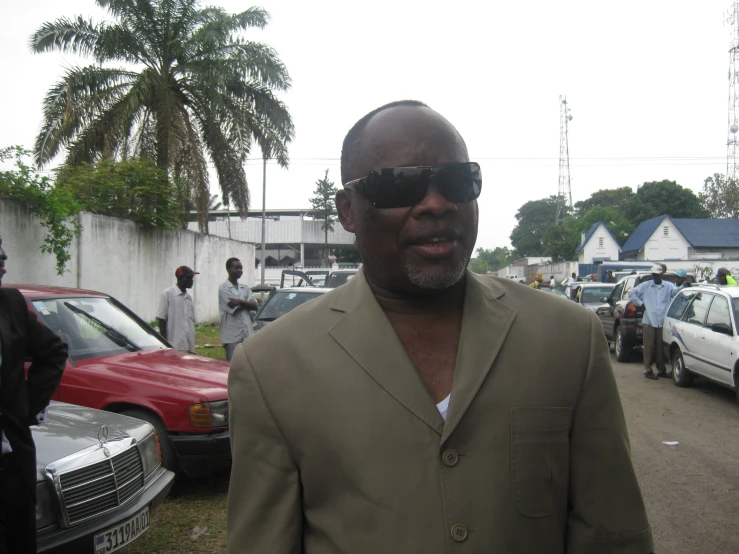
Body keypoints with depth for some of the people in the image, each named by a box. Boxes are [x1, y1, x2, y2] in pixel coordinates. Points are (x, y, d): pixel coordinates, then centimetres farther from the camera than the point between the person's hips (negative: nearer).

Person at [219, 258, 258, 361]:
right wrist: (246, 303, 2)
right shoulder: (224, 287, -3)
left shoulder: (245, 288, 16)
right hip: (232, 334, -6)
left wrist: (240, 302, -11)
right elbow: (233, 306, -13)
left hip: (247, 334, 6)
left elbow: (254, 305, 4)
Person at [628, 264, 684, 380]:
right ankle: (648, 370, 6)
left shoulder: (668, 286, 7)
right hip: (649, 321, -1)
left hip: (663, 322, 1)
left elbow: (676, 291, -11)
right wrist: (641, 303, -1)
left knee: (661, 347, 5)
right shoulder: (645, 286, 7)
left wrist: (683, 286, -31)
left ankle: (661, 370, 17)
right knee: (649, 347, 0)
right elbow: (632, 293, 8)